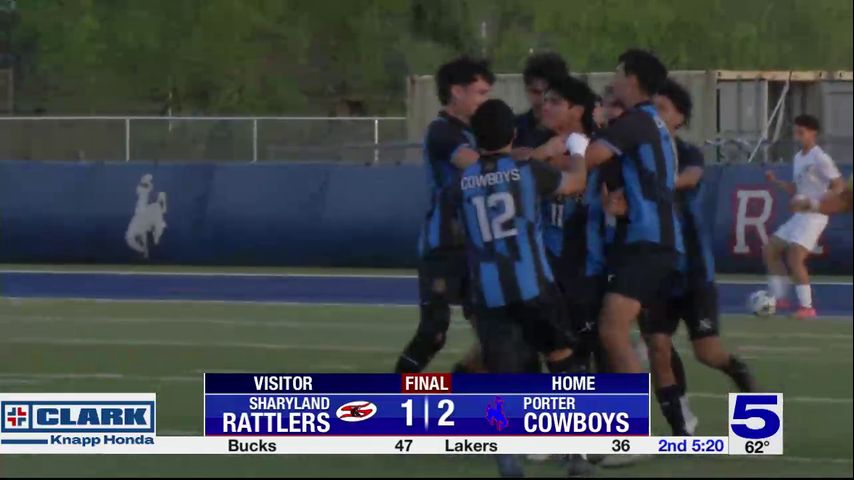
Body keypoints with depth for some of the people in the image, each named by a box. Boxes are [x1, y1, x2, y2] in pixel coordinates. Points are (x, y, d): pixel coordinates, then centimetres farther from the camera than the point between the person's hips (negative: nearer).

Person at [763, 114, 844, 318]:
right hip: (799, 216, 9)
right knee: (770, 251, 10)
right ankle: (779, 298, 15)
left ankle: (806, 307, -14)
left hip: (814, 216, -9)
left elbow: (839, 185, -16)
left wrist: (819, 204, -27)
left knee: (794, 258, -19)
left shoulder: (819, 158, -13)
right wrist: (775, 182, 9)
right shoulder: (798, 158, 14)